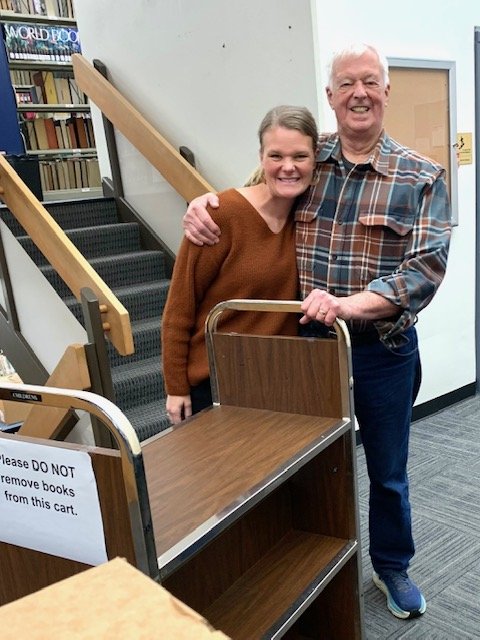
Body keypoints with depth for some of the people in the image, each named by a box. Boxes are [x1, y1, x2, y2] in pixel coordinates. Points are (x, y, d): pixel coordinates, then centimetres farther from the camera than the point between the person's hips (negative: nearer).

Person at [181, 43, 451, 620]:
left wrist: (350, 304, -30)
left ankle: (391, 567, 45)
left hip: (382, 350, -1)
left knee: (387, 470, 18)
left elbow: (427, 267, -16)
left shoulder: (421, 177, -6)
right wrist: (204, 202, -7)